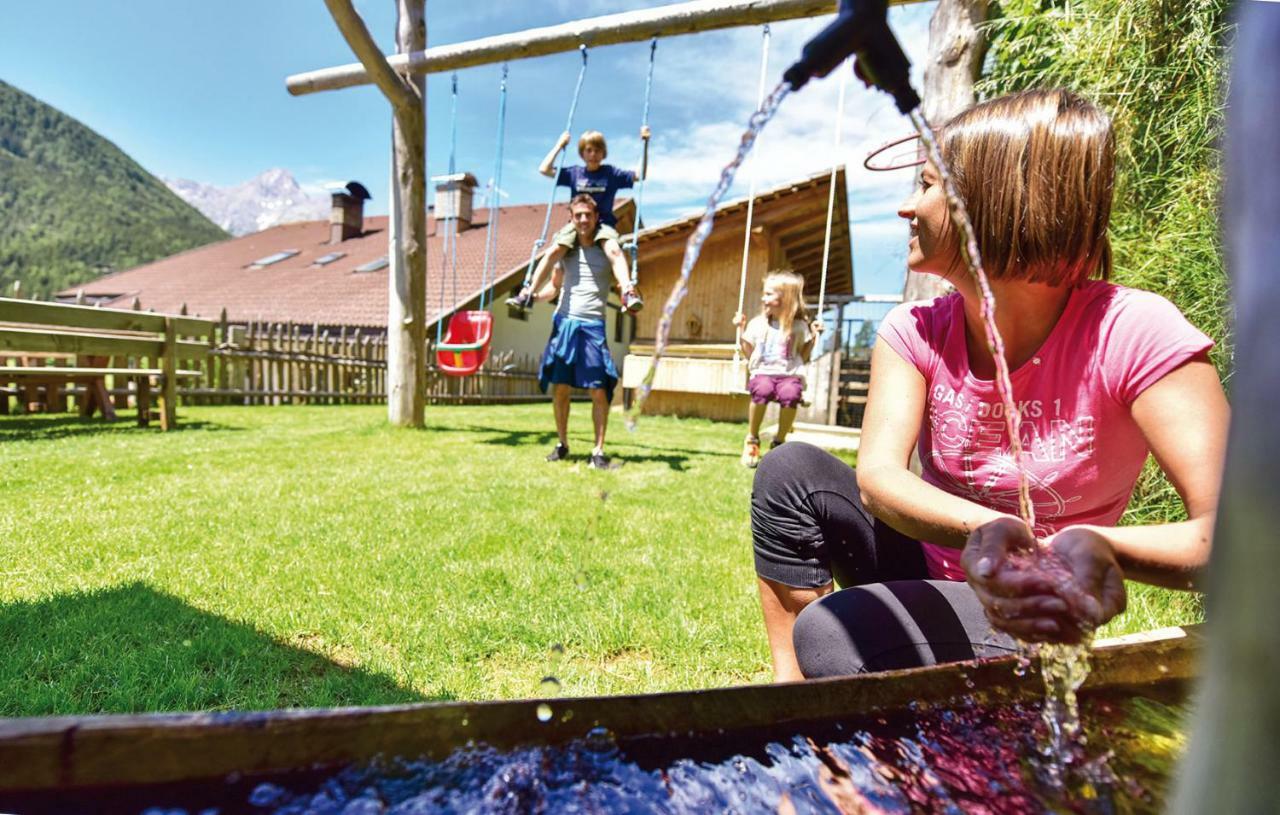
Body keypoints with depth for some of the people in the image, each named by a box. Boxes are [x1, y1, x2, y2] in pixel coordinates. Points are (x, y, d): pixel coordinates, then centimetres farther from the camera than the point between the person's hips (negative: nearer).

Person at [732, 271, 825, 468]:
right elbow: (748, 354, 14)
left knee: (790, 394, -37)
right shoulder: (757, 323, 12)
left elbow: (803, 358, 14)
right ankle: (751, 440, -16)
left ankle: (779, 442, -14)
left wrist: (814, 336, 4)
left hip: (789, 374, 0)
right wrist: (741, 330, 8)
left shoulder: (799, 326, 10)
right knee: (762, 390, -37)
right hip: (762, 372, 0)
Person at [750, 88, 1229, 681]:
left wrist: (1092, 547, -44)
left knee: (828, 638, -32)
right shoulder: (915, 332, -9)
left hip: (1027, 617, -4)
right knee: (792, 468, -20)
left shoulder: (1133, 334, -19)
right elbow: (877, 476, -24)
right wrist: (985, 533, -43)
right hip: (930, 572, 4)